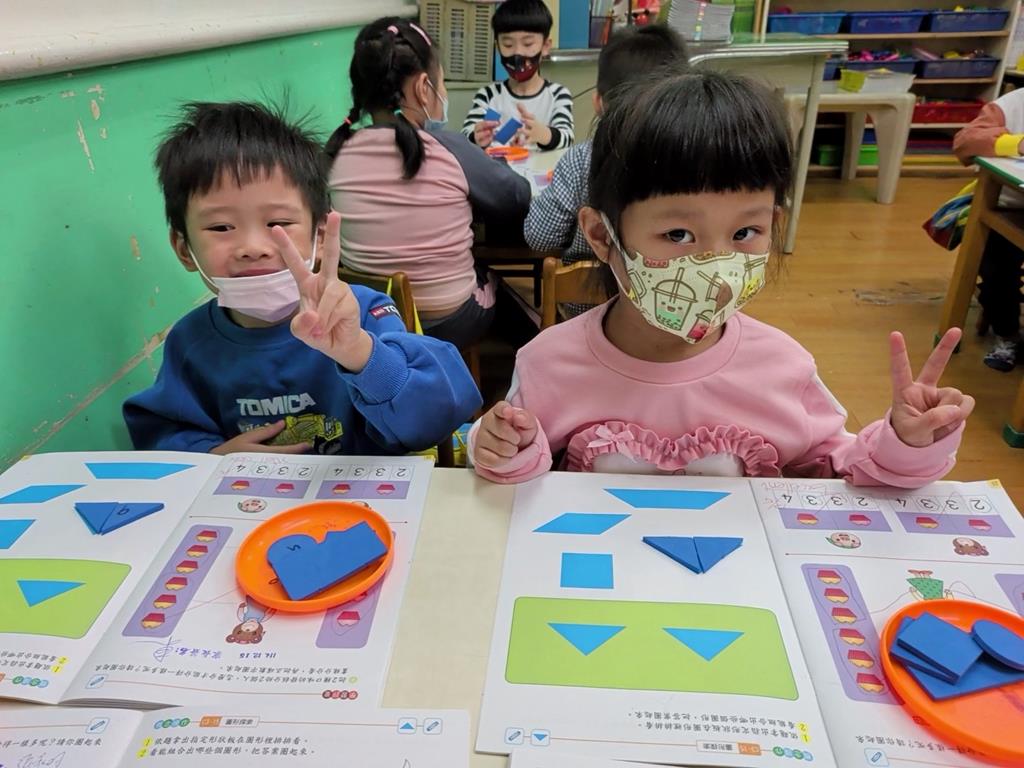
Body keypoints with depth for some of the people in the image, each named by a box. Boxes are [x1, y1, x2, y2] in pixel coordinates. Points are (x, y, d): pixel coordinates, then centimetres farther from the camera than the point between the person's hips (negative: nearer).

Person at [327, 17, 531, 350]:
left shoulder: (338, 152, -9)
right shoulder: (449, 151, -20)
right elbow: (518, 201, -4)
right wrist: (476, 157, 15)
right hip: (447, 325, -4)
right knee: (494, 277, 31)